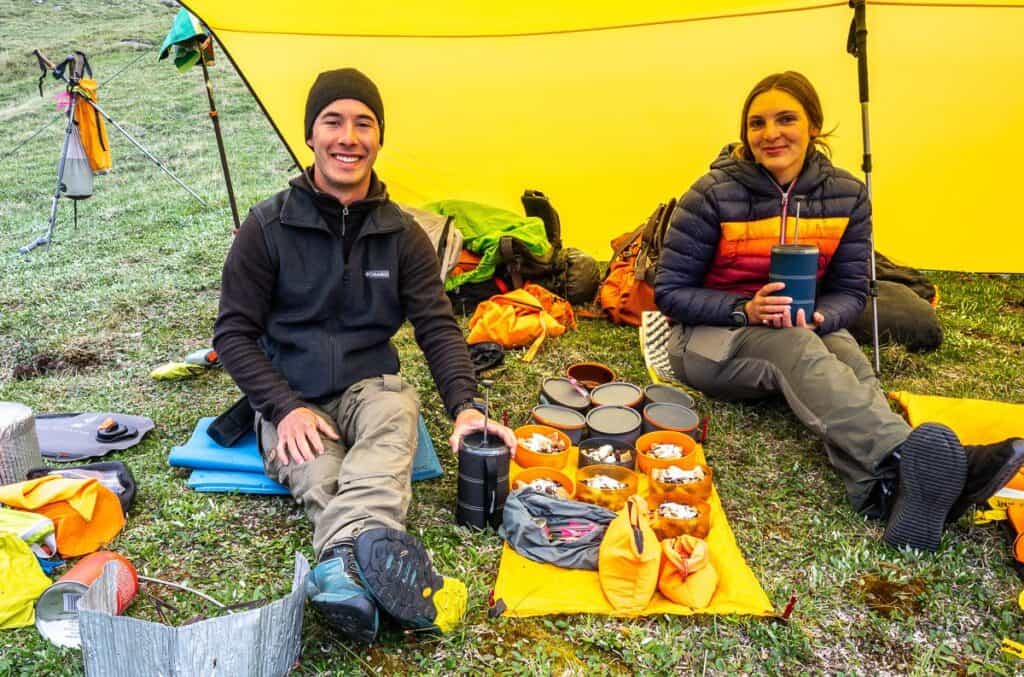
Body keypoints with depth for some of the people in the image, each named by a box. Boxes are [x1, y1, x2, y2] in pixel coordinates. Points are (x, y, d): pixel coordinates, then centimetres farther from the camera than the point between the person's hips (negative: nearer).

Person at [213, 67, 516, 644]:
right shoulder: (269, 226, -3)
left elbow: (439, 327, 1)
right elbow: (235, 332, -2)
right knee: (320, 480, -34)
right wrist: (285, 407, -17)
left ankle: (345, 561, -60)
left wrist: (466, 406, -16)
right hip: (291, 402, 0)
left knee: (398, 412, -36)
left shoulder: (403, 234, 3)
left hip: (371, 388, 1)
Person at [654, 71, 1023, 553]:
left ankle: (887, 486, -58)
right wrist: (745, 310, -28)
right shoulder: (712, 195, -12)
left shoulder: (846, 195, -2)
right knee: (794, 347, -36)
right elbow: (669, 291, -11)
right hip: (711, 339, -3)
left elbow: (850, 291, 0)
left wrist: (816, 317, -25)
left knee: (843, 350, -32)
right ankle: (905, 457, -61)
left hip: (803, 332, 4)